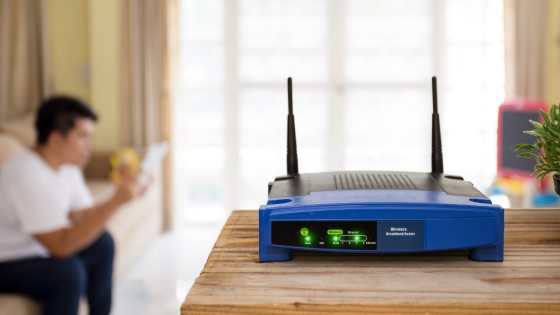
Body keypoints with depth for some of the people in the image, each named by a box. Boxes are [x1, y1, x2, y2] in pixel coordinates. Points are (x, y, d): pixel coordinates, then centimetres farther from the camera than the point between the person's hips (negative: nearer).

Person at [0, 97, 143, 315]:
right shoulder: (28, 175, -29)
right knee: (69, 271, -30)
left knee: (103, 243, 5)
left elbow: (82, 216, 2)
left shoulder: (67, 166, 1)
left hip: (35, 249, 10)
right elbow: (61, 246, -32)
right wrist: (116, 202, -34)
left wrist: (121, 196, -14)